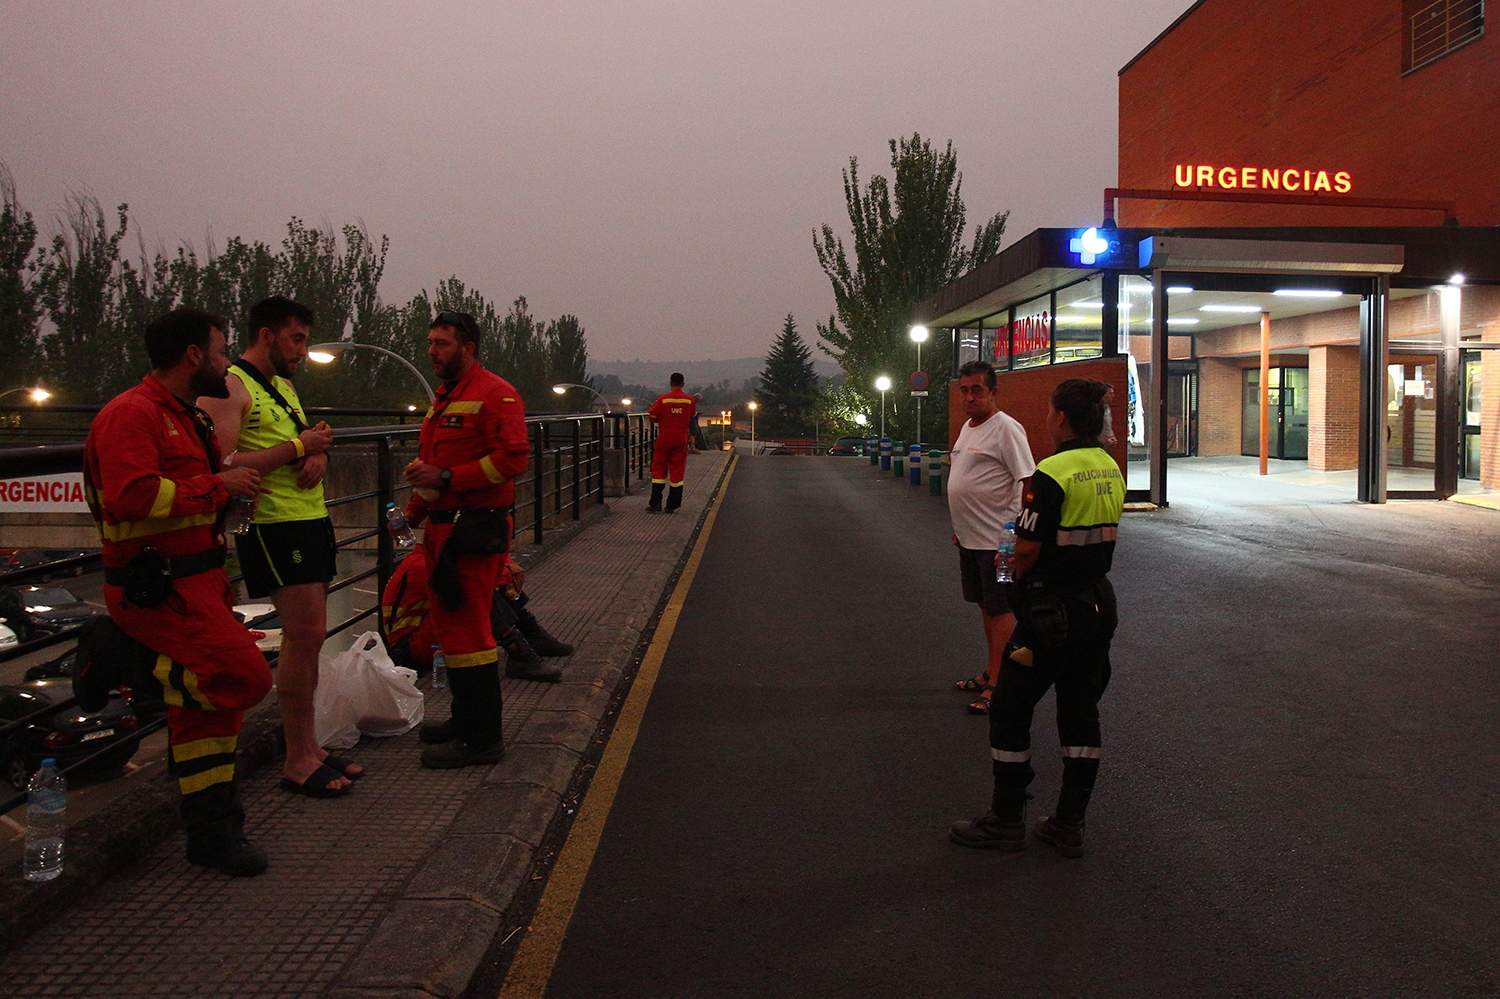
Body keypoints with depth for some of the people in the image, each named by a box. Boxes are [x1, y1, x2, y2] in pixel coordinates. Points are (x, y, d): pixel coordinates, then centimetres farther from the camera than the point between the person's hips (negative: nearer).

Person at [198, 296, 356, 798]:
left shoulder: (284, 387, 20)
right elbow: (223, 465, -21)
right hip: (274, 525, -9)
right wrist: (298, 447, -17)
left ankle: (308, 746, 18)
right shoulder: (228, 388, -10)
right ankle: (297, 762, -3)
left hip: (312, 520, 9)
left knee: (306, 638, 10)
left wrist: (318, 456, 1)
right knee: (305, 635, -11)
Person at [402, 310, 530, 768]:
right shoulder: (443, 399, 20)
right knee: (450, 624, 16)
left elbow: (513, 457, -21)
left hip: (474, 530, -10)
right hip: (442, 528, 10)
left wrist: (446, 477, -21)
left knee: (467, 628, -9)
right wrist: (414, 511, 18)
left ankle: (482, 739, -2)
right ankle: (465, 719, 29)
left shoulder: (495, 394, -11)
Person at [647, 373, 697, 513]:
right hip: (681, 440, 1)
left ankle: (655, 504, 4)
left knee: (659, 469, 8)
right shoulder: (690, 400, -3)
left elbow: (652, 417, -5)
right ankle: (672, 506, 6)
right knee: (677, 471, 6)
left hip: (664, 439, -1)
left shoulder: (662, 398, -9)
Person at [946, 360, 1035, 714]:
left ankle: (997, 685, 0)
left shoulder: (1005, 428, -16)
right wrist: (958, 526, 25)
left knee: (1001, 608, -3)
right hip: (969, 537, 9)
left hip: (995, 538, -9)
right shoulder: (967, 427, 14)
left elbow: (1026, 482, -20)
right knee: (986, 605, 18)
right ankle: (990, 672, 29)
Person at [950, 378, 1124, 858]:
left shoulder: (1051, 473, -19)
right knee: (1081, 714, 13)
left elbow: (1028, 549, -19)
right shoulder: (1111, 470, 7)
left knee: (1010, 711, 5)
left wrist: (1017, 576, 1)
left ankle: (1006, 821, 14)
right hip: (1099, 603, 8)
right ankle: (1069, 825, 19)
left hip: (1052, 609, -8)